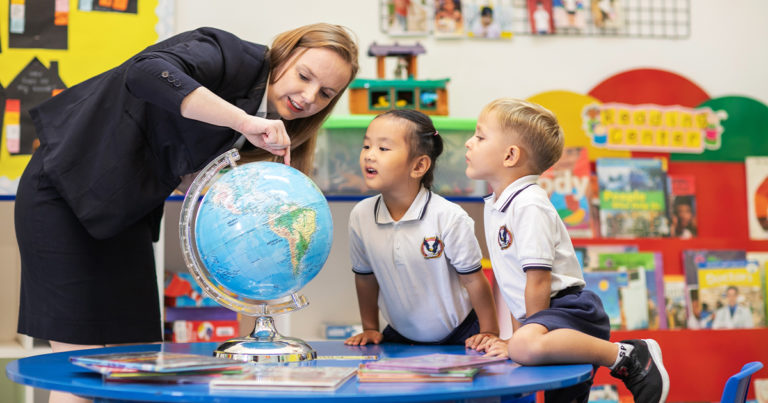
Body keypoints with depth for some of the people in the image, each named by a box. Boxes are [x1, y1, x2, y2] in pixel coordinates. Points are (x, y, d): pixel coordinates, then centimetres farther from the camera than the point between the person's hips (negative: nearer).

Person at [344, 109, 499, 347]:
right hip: (400, 338, 4)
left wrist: (490, 333, -5)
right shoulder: (360, 216, -6)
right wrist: (370, 329, 14)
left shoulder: (449, 217, -19)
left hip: (458, 336, -4)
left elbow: (473, 279, -11)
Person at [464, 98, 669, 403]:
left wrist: (523, 339, -12)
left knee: (526, 347, -39)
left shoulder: (528, 205, -16)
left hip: (567, 306, -10)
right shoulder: (494, 206, 14)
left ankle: (626, 356, -23)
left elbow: (538, 280, -18)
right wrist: (517, 334, 15)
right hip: (544, 315, 10)